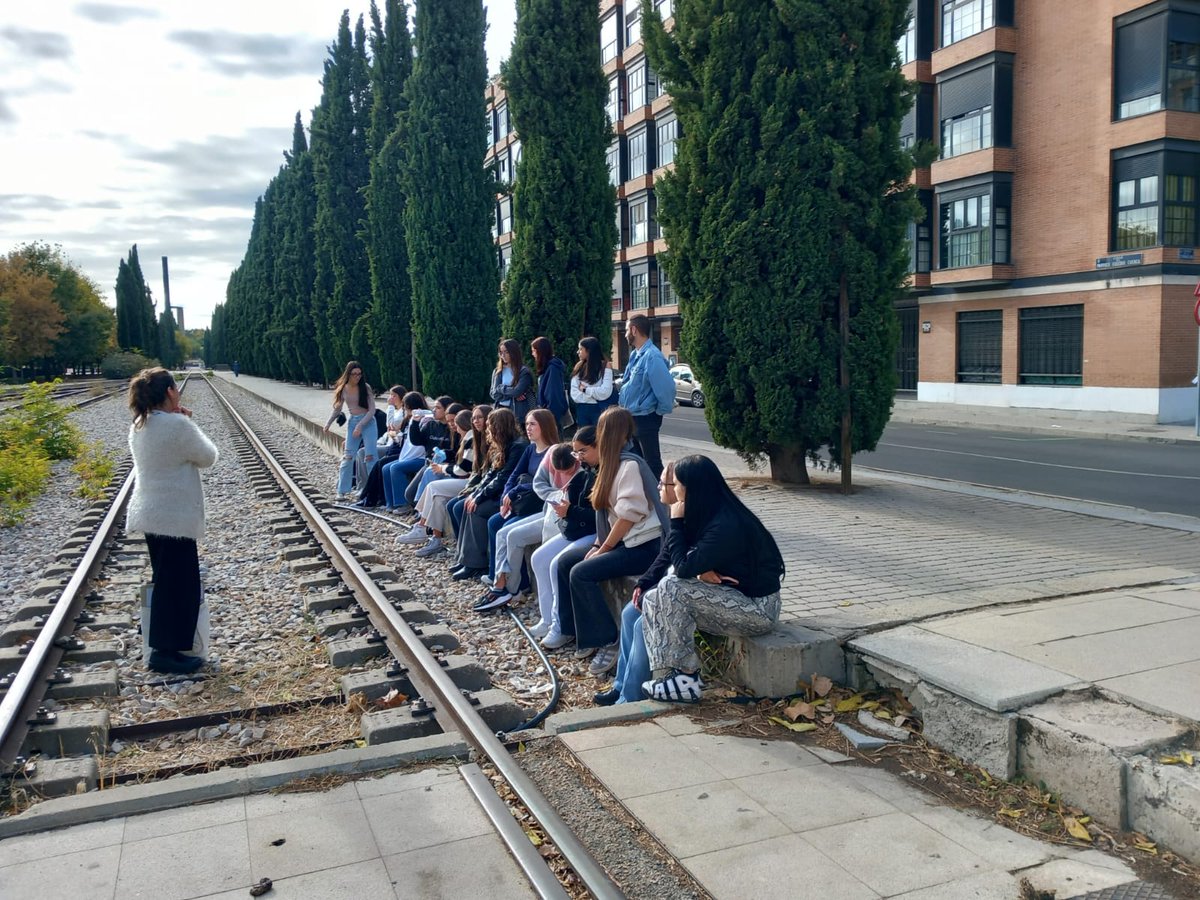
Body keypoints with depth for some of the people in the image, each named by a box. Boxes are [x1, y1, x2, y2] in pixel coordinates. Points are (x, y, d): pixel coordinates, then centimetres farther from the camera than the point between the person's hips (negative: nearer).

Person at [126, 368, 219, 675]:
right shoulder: (178, 424, -20)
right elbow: (207, 457, -8)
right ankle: (165, 652, 6)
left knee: (166, 581, 19)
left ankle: (163, 647, 27)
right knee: (179, 585, 1)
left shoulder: (139, 426, 7)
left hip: (151, 512, 9)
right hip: (174, 516, -9)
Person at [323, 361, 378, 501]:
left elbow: (372, 410, -11)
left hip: (368, 422, -3)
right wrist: (328, 423, 2)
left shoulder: (365, 387, -9)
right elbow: (337, 409, 13)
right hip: (352, 422, 3)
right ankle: (342, 491, 6)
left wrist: (360, 425, -20)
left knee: (370, 456, -11)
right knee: (347, 456, 0)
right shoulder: (343, 389, 1)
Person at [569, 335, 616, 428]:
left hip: (599, 409, -4)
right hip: (582, 410, 4)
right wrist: (593, 397, -10)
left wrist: (585, 390, -5)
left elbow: (605, 392, -13)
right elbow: (574, 392, 1)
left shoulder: (604, 366, -2)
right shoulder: (579, 367, 10)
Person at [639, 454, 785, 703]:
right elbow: (690, 564, 9)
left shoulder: (726, 525, -25)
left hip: (758, 608, -9)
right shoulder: (710, 515, 3)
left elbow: (684, 567, -23)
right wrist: (703, 572, -15)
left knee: (672, 589, -23)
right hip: (732, 597, 9)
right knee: (652, 601, -3)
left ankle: (687, 678, -14)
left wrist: (676, 523, -14)